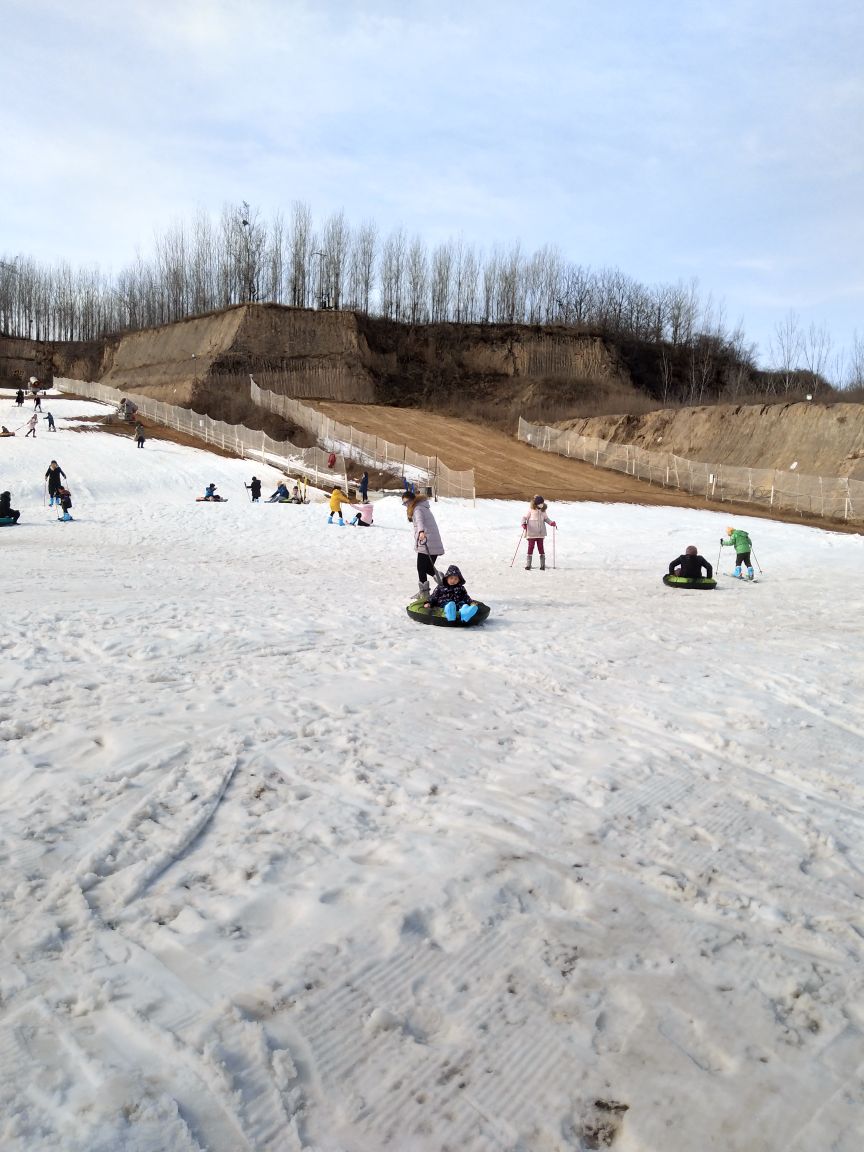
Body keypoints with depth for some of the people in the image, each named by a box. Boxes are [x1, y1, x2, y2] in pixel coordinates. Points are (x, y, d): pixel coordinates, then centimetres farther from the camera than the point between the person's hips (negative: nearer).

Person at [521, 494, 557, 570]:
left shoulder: (543, 510, 5)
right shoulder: (531, 510, -6)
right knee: (530, 548, -1)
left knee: (541, 548, 4)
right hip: (531, 533, -3)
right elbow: (524, 517, -1)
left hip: (541, 533, 3)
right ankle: (528, 565, 7)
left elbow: (546, 518, 18)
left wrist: (551, 522, 2)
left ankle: (543, 565, 11)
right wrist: (524, 524, -18)